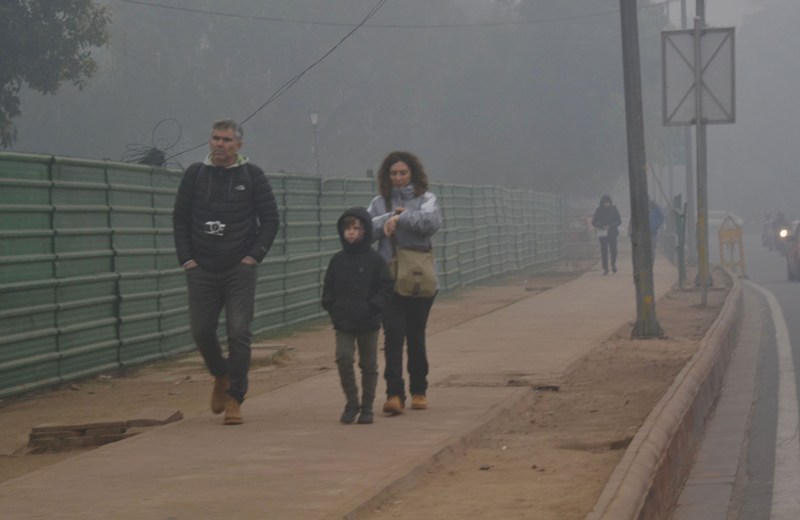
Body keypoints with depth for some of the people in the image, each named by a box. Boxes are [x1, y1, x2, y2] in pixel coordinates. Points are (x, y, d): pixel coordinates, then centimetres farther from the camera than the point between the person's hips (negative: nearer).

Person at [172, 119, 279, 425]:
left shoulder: (252, 176, 2)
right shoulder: (195, 175, 6)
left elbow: (270, 218, 4)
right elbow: (180, 218, 10)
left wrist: (255, 256, -5)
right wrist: (186, 258, 1)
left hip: (239, 270, -2)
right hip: (201, 270, 2)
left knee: (238, 333, -8)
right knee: (201, 331, 2)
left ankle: (234, 399, -2)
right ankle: (221, 376, 30)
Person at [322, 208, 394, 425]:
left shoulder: (375, 260, -4)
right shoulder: (337, 260, 5)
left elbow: (386, 287, -4)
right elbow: (328, 288, 12)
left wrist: (373, 307, -14)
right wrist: (331, 306, -2)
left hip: (368, 323, -2)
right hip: (343, 322, 2)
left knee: (369, 365, 6)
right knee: (343, 358, -14)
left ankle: (367, 407, 17)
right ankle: (351, 402, 0)